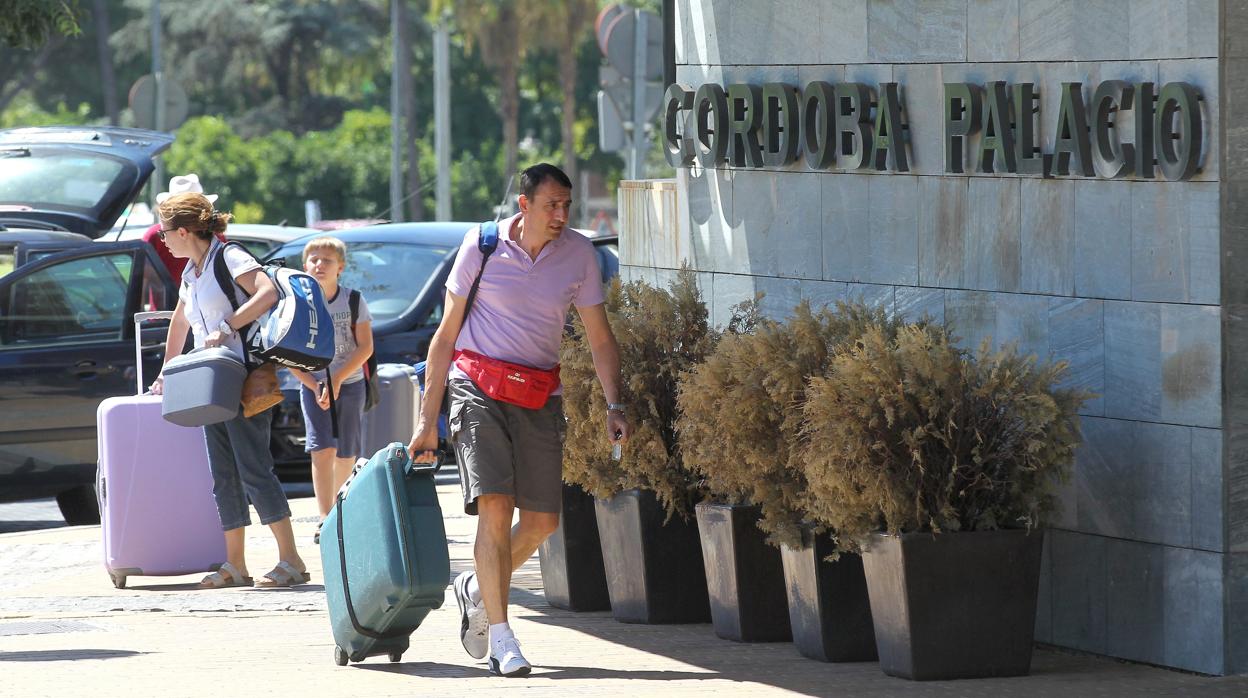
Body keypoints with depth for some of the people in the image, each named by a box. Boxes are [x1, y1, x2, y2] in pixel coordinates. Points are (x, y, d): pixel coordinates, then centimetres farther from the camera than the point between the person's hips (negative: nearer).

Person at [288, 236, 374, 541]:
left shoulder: (353, 300, -6)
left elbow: (365, 347, -9)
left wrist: (336, 381, -17)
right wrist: (315, 387, -14)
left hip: (349, 383, 1)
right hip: (313, 385, -1)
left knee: (345, 454, 6)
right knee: (322, 449, -15)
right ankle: (325, 519, -20)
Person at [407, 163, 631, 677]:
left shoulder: (579, 253, -1)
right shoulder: (482, 246, -7)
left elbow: (600, 338, 7)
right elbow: (446, 335, -1)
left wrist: (614, 406, -7)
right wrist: (427, 420, -4)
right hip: (479, 391, -4)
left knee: (542, 520, 3)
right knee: (495, 505, -17)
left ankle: (478, 587, 31)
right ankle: (501, 638, -13)